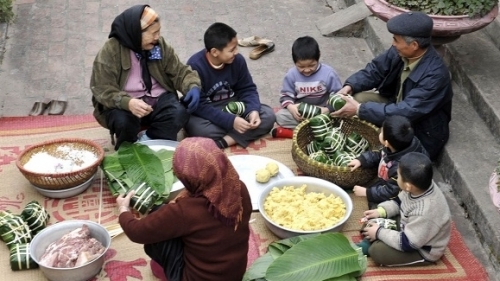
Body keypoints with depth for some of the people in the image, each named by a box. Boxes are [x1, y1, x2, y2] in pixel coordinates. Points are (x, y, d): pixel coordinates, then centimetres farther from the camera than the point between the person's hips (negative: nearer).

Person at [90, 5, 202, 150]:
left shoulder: (160, 45, 2)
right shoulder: (110, 51, -12)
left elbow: (179, 71, 5)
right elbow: (103, 89, -17)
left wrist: (193, 87, -19)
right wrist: (127, 103, -37)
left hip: (158, 100, 3)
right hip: (125, 106, -3)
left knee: (179, 113, -27)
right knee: (123, 122, -36)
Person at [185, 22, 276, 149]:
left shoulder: (238, 60, -10)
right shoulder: (195, 66, -24)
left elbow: (247, 89, 0)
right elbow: (199, 105, -25)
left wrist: (253, 110, -22)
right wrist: (230, 121, -33)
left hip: (232, 106, 5)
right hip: (206, 112, -5)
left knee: (268, 115, -16)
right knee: (198, 129, -38)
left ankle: (222, 142, -26)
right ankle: (245, 134, -19)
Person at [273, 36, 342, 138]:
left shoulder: (329, 73, -12)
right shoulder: (291, 75, -7)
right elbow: (285, 95, 0)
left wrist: (327, 110, -25)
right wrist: (291, 106, -23)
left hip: (322, 111, -1)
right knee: (280, 116, -23)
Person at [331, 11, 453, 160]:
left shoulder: (435, 74, -34)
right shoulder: (400, 52, -14)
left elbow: (406, 112, -37)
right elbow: (375, 70, 1)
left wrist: (360, 109, -36)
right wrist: (349, 86, -18)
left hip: (420, 134, -7)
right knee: (356, 98, -8)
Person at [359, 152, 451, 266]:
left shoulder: (424, 213, -42)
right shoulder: (422, 185, -18)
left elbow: (407, 243, -30)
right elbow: (399, 201, 5)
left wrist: (379, 233, -20)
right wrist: (380, 211, -7)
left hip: (424, 251, -8)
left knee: (376, 251, -18)